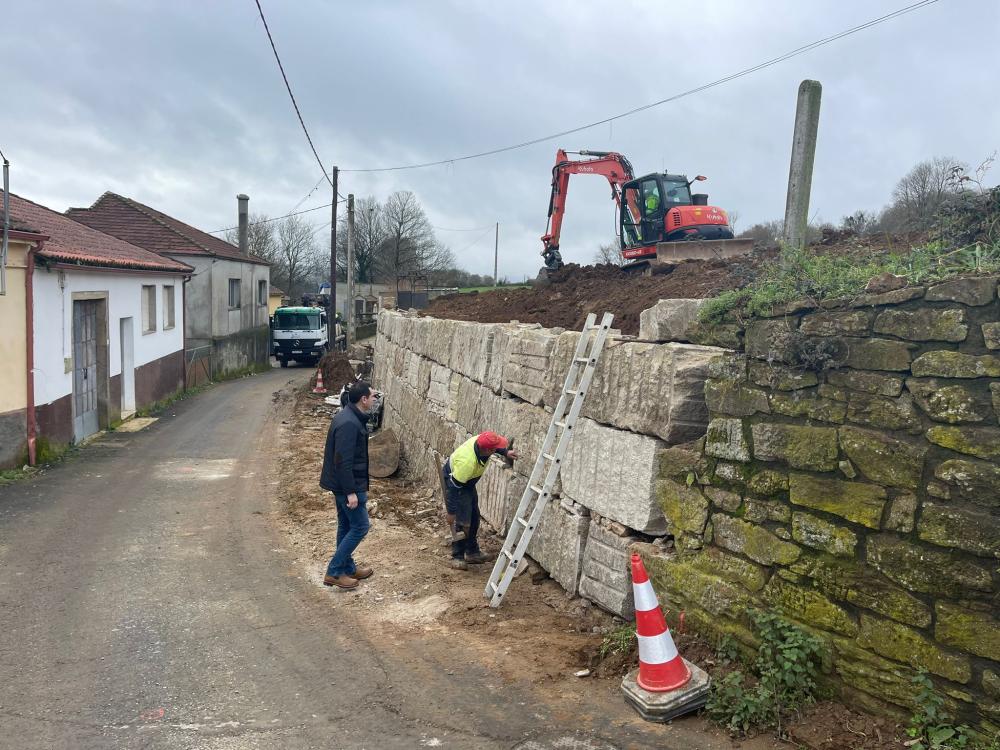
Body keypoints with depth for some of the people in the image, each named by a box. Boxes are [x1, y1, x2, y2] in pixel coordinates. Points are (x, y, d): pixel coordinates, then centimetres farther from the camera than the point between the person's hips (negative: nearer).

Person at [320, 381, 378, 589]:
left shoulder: (350, 417, 8)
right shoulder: (349, 424, -25)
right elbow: (343, 461, -26)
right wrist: (351, 492, -23)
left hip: (342, 483, 10)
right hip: (347, 485, -10)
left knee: (346, 525, 18)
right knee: (360, 526, -1)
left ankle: (348, 567, 30)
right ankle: (334, 572, 5)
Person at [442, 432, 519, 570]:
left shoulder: (481, 441, -23)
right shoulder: (467, 462, -42)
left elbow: (494, 446, 6)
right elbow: (454, 487, -33)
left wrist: (506, 453, -7)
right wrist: (451, 512, -27)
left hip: (467, 481, 9)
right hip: (452, 480, -9)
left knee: (474, 517, 15)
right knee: (462, 521, -11)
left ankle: (472, 552, 28)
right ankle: (457, 557, 4)